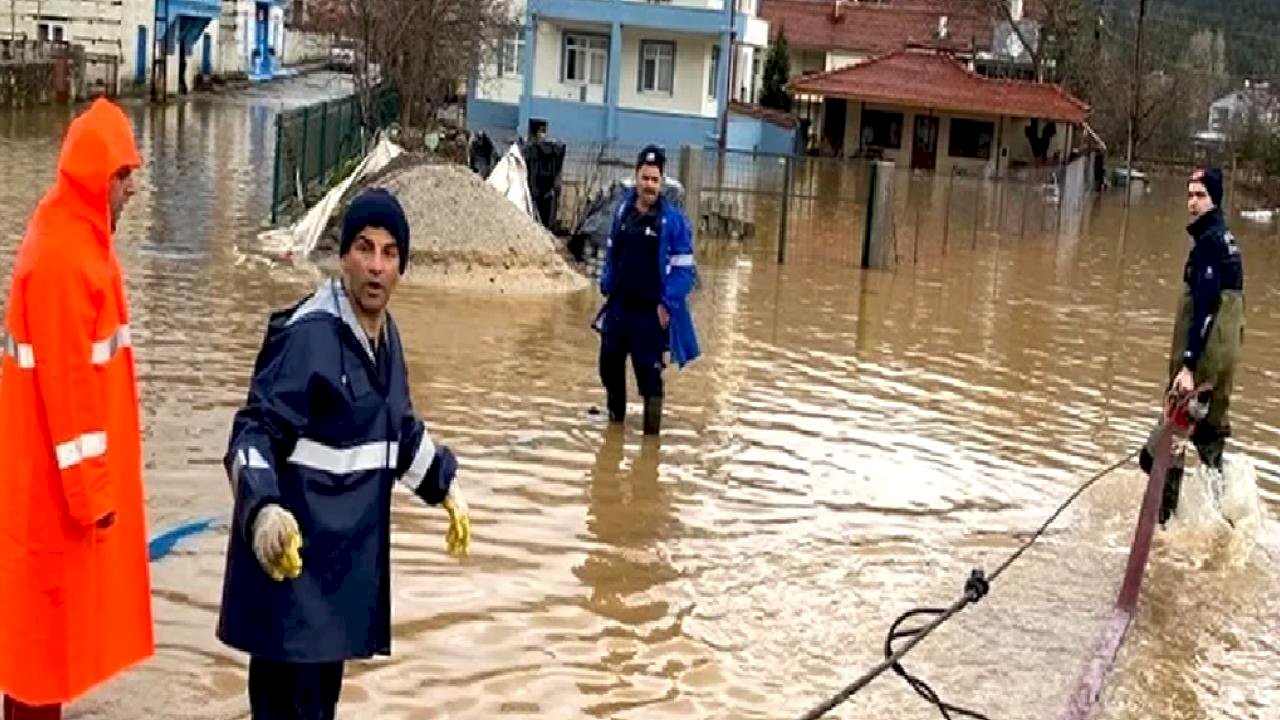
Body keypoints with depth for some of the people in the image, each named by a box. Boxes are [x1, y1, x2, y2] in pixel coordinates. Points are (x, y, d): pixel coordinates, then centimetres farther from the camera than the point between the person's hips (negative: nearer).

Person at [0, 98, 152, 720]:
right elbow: (65, 380, -24)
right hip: (56, 463, -10)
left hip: (68, 457, 10)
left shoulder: (78, 237, 7)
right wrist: (89, 485, -20)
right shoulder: (60, 256, -23)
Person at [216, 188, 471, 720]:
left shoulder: (385, 335, 10)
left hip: (349, 552, 9)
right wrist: (263, 509, -38)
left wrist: (444, 484, 29)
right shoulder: (308, 335, -17)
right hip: (293, 553, -9)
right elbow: (254, 432, -22)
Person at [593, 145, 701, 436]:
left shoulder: (673, 219, -12)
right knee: (610, 366, 16)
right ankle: (615, 420, 37)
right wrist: (607, 286, 9)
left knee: (649, 374, -1)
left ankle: (652, 433, 11)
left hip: (651, 312, -5)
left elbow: (684, 268, -11)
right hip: (619, 305, 5)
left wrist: (667, 304, -17)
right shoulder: (623, 209, 3)